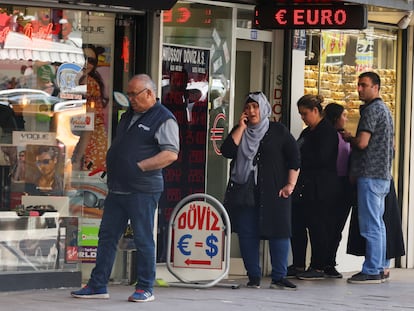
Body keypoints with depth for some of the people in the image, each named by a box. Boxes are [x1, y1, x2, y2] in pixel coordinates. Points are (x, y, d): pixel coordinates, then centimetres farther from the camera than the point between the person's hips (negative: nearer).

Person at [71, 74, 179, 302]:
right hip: (117, 187, 8)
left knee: (143, 239, -2)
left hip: (142, 189, -8)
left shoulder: (164, 119, -8)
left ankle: (145, 289, 6)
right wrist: (110, 164, 9)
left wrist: (139, 167, -17)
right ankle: (98, 285, 12)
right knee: (107, 236, 8)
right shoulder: (128, 116, 18)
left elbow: (171, 154, -17)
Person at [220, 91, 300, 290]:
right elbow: (227, 152, -5)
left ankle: (279, 277, -4)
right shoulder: (240, 132, 13)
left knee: (278, 232, -7)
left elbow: (294, 158, 4)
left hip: (274, 192, -3)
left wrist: (290, 184, -5)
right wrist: (241, 127, -4)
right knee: (247, 234, 0)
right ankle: (253, 277, 8)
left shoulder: (278, 131, 6)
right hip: (245, 191, 3)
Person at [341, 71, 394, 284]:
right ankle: (380, 266, 16)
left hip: (370, 175, -10)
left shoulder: (371, 110, -12)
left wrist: (349, 138, -1)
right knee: (378, 223, 13)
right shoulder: (385, 109, 20)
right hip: (383, 174, 10)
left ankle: (371, 271, -10)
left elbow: (362, 142, -19)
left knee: (370, 225, -9)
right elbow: (392, 145, 25)